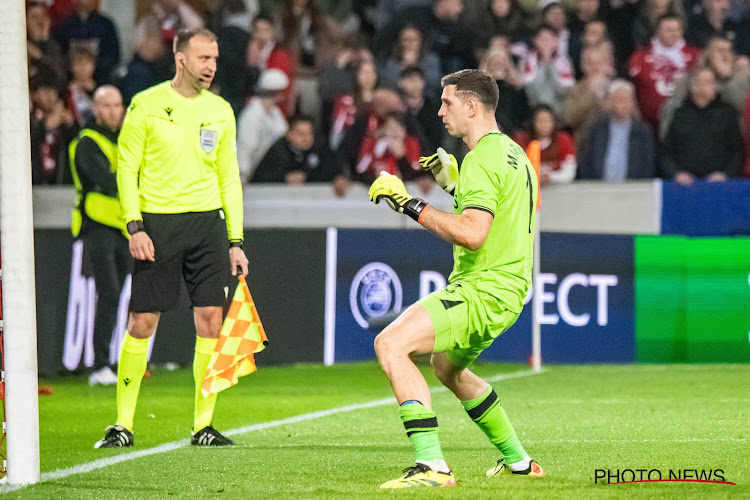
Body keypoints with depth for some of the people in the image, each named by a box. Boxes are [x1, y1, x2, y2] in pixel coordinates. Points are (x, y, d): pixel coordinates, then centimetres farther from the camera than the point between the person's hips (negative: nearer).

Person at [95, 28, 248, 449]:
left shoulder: (220, 111, 10)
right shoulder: (146, 105, -1)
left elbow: (229, 178, 14)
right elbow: (127, 168, 0)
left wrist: (236, 241, 9)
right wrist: (135, 226, -10)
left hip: (208, 222, 3)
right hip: (158, 223, -3)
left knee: (211, 320, -3)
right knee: (142, 323, -4)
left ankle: (204, 426, 4)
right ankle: (123, 425, 5)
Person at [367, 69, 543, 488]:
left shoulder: (483, 159, -16)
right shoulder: (513, 152, 16)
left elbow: (473, 234, -27)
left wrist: (412, 205, -22)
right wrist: (454, 184, 22)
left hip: (484, 289, -11)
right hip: (505, 288, 11)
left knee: (391, 344, -22)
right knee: (447, 367, 33)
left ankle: (432, 466, -29)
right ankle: (519, 462, 40)